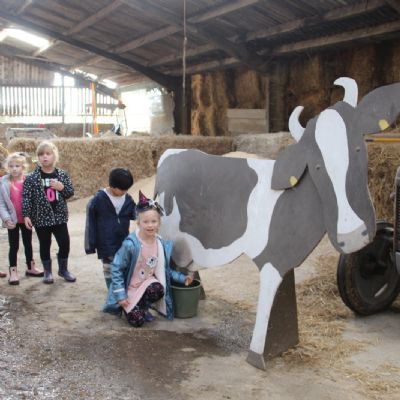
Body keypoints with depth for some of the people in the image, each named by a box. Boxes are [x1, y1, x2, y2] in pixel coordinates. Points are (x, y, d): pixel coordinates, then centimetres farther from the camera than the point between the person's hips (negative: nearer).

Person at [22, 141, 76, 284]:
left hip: (59, 216, 2)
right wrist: (26, 215, -13)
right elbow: (26, 197, -6)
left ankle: (63, 269, 26)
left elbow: (70, 192, 7)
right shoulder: (32, 178, -6)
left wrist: (62, 187, -13)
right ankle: (48, 272, 26)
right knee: (45, 245, 9)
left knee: (65, 243, 4)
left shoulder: (62, 175, 2)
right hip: (41, 217, -2)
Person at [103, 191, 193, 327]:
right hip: (130, 288, -3)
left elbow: (165, 269, 7)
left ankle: (143, 308, 1)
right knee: (137, 321, -16)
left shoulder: (162, 244, -7)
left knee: (158, 289, -32)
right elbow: (116, 268, -17)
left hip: (148, 283, 3)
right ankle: (127, 306, 19)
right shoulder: (131, 244, -23)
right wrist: (121, 295, -18)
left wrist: (182, 278, -4)